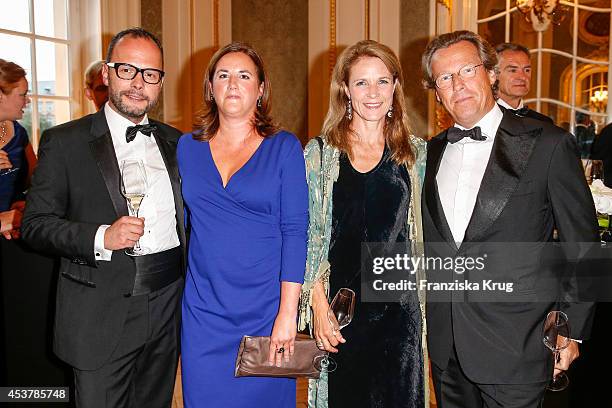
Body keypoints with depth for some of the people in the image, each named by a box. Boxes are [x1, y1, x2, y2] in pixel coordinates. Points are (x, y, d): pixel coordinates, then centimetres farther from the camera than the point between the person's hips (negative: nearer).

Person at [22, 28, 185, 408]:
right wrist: (101, 237, -22)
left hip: (167, 307, 4)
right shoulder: (65, 141, -4)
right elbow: (36, 223, -6)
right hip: (101, 315, -4)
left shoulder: (176, 142, 9)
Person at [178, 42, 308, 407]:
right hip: (203, 312, 2)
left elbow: (295, 231, -8)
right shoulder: (187, 147, 6)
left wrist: (288, 313, -13)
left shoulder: (284, 147, -2)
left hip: (265, 312, -2)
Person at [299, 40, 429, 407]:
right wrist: (318, 305, -8)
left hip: (398, 308, 1)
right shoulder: (320, 152, 1)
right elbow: (309, 236, -1)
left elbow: (423, 235, 10)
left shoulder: (416, 153, 5)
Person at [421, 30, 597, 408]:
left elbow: (583, 246, -3)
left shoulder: (548, 144, -7)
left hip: (514, 347, -4)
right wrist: (424, 318, 10)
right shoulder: (433, 151, 7)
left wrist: (572, 330, -4)